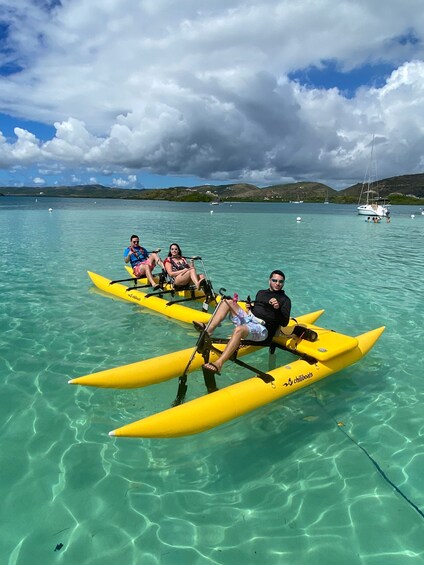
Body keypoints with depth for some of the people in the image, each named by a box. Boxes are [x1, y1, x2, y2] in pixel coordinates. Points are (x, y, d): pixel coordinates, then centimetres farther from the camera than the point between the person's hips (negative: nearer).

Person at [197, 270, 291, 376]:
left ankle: (218, 364, -49)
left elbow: (284, 323, -4)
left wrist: (278, 309, -20)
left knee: (239, 329, -38)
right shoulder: (261, 293, 24)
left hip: (262, 329, -7)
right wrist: (249, 307, 9)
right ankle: (208, 330, -18)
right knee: (228, 301, -1)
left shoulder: (285, 300, 6)